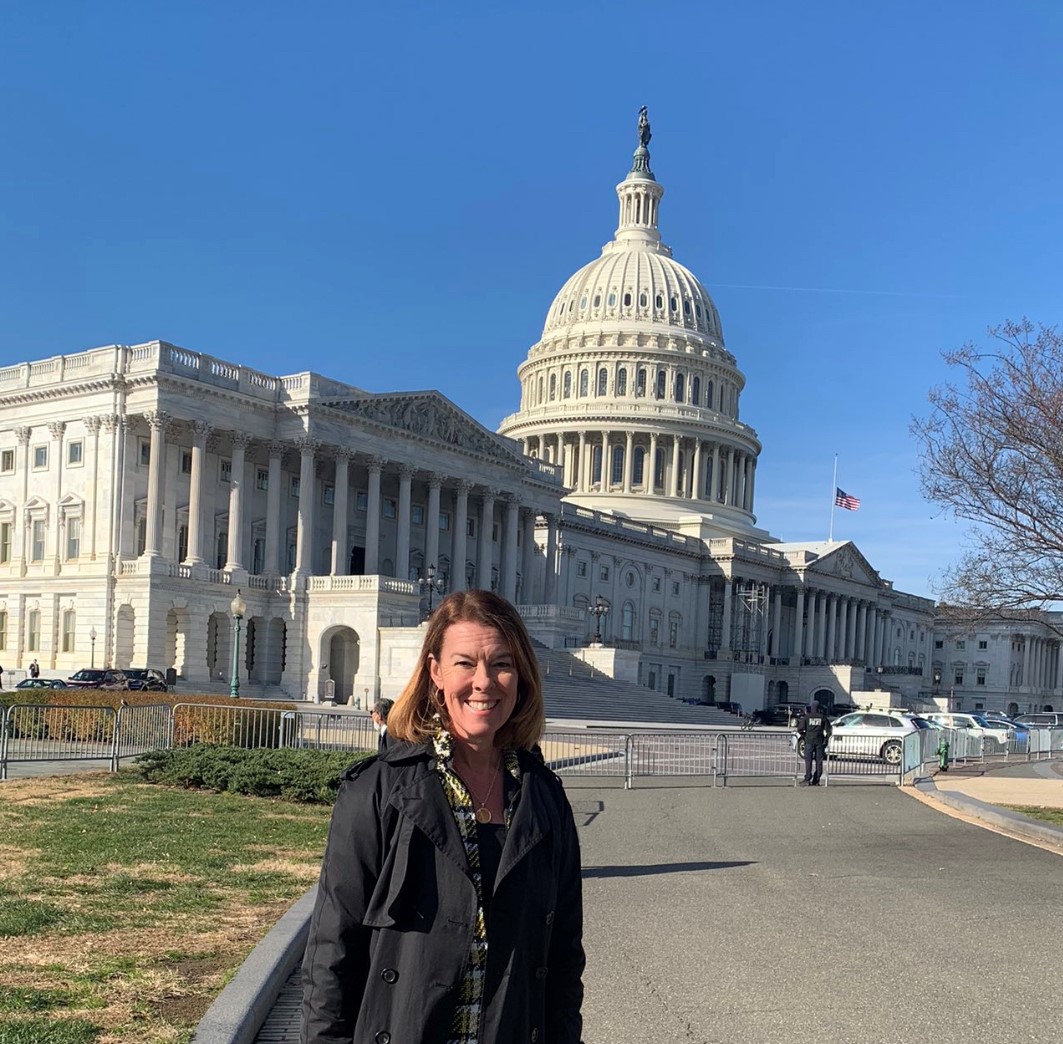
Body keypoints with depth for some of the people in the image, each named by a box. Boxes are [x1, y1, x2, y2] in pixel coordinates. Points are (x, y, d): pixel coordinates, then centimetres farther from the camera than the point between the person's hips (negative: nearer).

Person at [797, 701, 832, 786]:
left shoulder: (806, 717, 0)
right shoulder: (823, 717, 5)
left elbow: (800, 729, -3)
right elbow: (828, 730, 3)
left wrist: (803, 736, 13)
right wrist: (826, 739, 12)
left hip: (809, 741, -1)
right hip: (820, 741, 1)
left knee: (808, 760, -1)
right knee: (819, 761, 5)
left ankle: (807, 779, -11)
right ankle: (816, 781, 4)